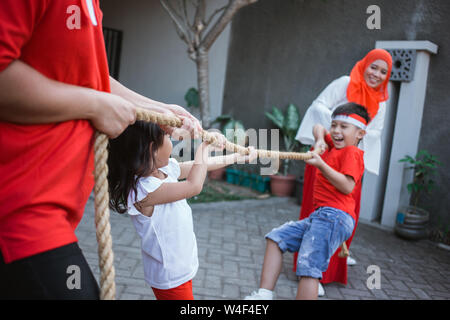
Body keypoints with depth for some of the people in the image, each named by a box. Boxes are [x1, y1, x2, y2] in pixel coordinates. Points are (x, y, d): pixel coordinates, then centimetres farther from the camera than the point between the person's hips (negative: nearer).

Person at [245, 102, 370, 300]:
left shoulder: (352, 152, -4)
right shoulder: (333, 148, 22)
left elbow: (347, 186, -17)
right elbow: (318, 127, 37)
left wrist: (321, 164, -18)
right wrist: (320, 140, 15)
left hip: (335, 216, -10)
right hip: (319, 216, 11)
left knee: (308, 267, -18)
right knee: (276, 237, 9)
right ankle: (264, 294, 4)